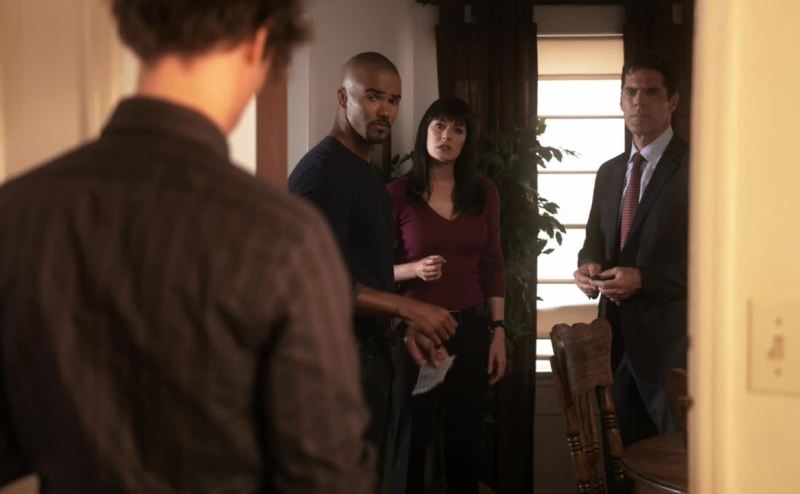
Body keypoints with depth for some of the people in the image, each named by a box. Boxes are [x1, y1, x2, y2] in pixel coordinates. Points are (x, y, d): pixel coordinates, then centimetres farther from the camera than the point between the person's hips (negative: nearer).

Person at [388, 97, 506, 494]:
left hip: (470, 328, 3)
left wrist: (498, 331, 3)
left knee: (465, 439, 10)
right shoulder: (398, 193, -5)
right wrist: (413, 269, -20)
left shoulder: (483, 192, 4)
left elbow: (493, 266, 8)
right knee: (411, 438, 3)